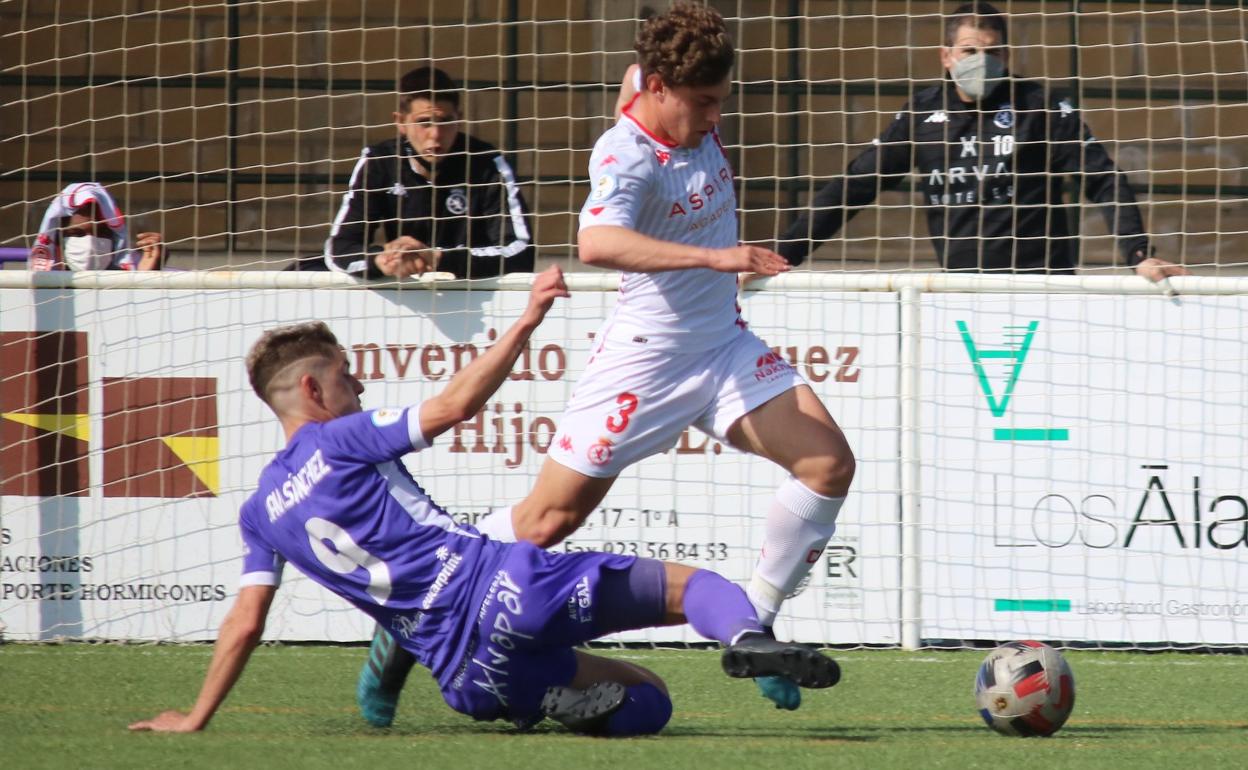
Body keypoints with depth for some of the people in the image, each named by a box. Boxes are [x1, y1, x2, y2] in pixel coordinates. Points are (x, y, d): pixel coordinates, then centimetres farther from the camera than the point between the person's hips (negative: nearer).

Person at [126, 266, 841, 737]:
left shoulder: (261, 513, 17)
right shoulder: (341, 439, 2)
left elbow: (244, 623, 14)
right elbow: (454, 405, -6)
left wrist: (196, 719, 22)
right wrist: (527, 321, -1)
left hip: (468, 675, 5)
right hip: (506, 585, -5)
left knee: (650, 700, 22)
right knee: (689, 583, 0)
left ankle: (580, 704, -15)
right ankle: (744, 635, -37)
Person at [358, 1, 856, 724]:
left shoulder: (697, 123, 1)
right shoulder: (626, 156, -23)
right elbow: (596, 242, -44)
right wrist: (714, 257, -50)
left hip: (724, 346, 7)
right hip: (644, 358, -7)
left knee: (829, 461, -10)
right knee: (550, 518, -3)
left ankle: (754, 629, 2)